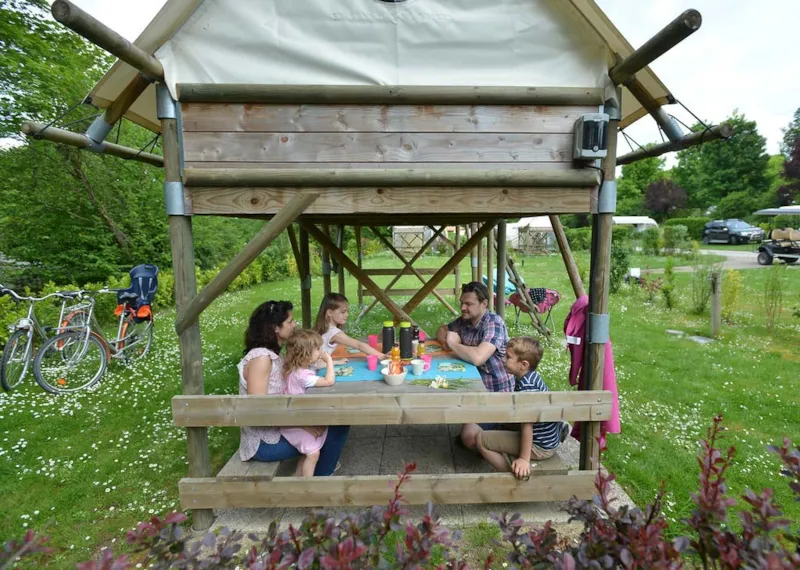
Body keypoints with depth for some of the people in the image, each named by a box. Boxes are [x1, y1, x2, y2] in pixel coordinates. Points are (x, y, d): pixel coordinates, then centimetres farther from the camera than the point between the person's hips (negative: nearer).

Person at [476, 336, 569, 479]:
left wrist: (524, 459, -21)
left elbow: (527, 425, -25)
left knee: (481, 439, -12)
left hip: (540, 447, -9)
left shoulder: (526, 386, -26)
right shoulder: (531, 376, 2)